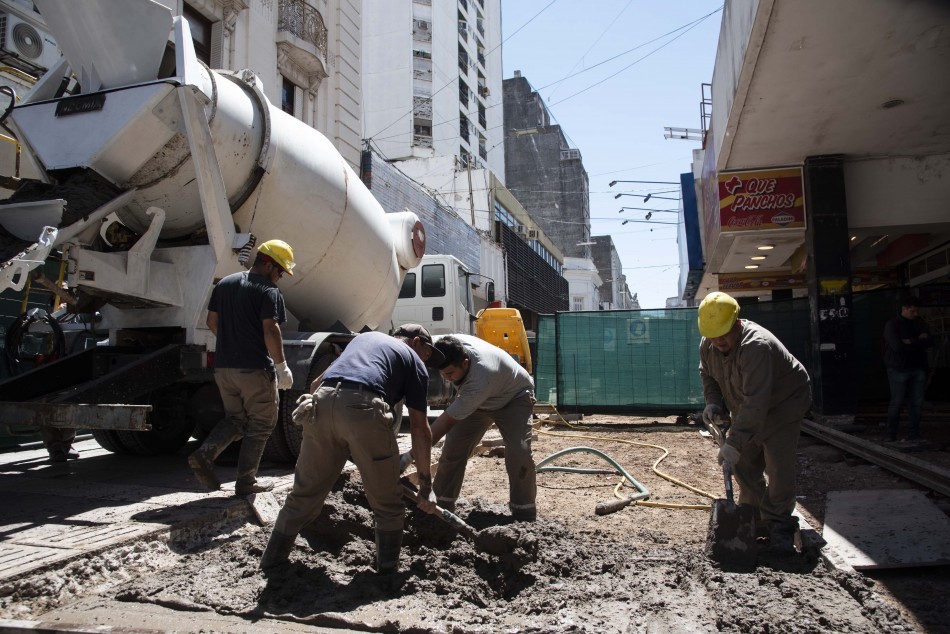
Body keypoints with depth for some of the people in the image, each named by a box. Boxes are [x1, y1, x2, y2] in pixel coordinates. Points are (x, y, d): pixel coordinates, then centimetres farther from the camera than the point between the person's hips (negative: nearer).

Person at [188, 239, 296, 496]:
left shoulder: (224, 284, 12)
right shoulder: (269, 292, -11)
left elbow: (212, 321, 17)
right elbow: (270, 331, -19)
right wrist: (282, 366, -13)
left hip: (224, 367, 7)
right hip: (255, 369, -7)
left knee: (235, 419, 20)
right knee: (260, 424, 7)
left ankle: (204, 453, -3)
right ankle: (246, 481, 9)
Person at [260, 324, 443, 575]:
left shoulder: (365, 336, 37)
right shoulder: (414, 361, 23)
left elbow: (317, 383, 34)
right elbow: (419, 428, 18)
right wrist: (426, 485, 23)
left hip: (322, 403, 5)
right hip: (363, 407, -5)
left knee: (306, 491, 22)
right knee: (387, 502, 14)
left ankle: (273, 558, 34)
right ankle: (388, 572, 22)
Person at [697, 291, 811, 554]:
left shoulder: (756, 345, -38)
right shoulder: (707, 345, -12)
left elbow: (756, 402, -43)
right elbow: (708, 376, 9)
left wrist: (735, 442, -45)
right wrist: (714, 403, -11)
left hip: (783, 406, -7)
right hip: (746, 411, 7)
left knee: (778, 468, -11)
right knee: (743, 463, 7)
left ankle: (780, 525, 2)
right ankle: (754, 515, 23)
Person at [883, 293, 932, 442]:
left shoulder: (920, 323, 10)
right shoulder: (892, 325, -6)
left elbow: (929, 341, -2)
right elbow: (898, 346, -19)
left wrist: (911, 342, -14)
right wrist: (919, 341, -9)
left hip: (918, 368, 5)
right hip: (899, 369, -5)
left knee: (916, 402, 4)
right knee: (896, 402, -2)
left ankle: (913, 434, 12)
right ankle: (891, 434, 8)